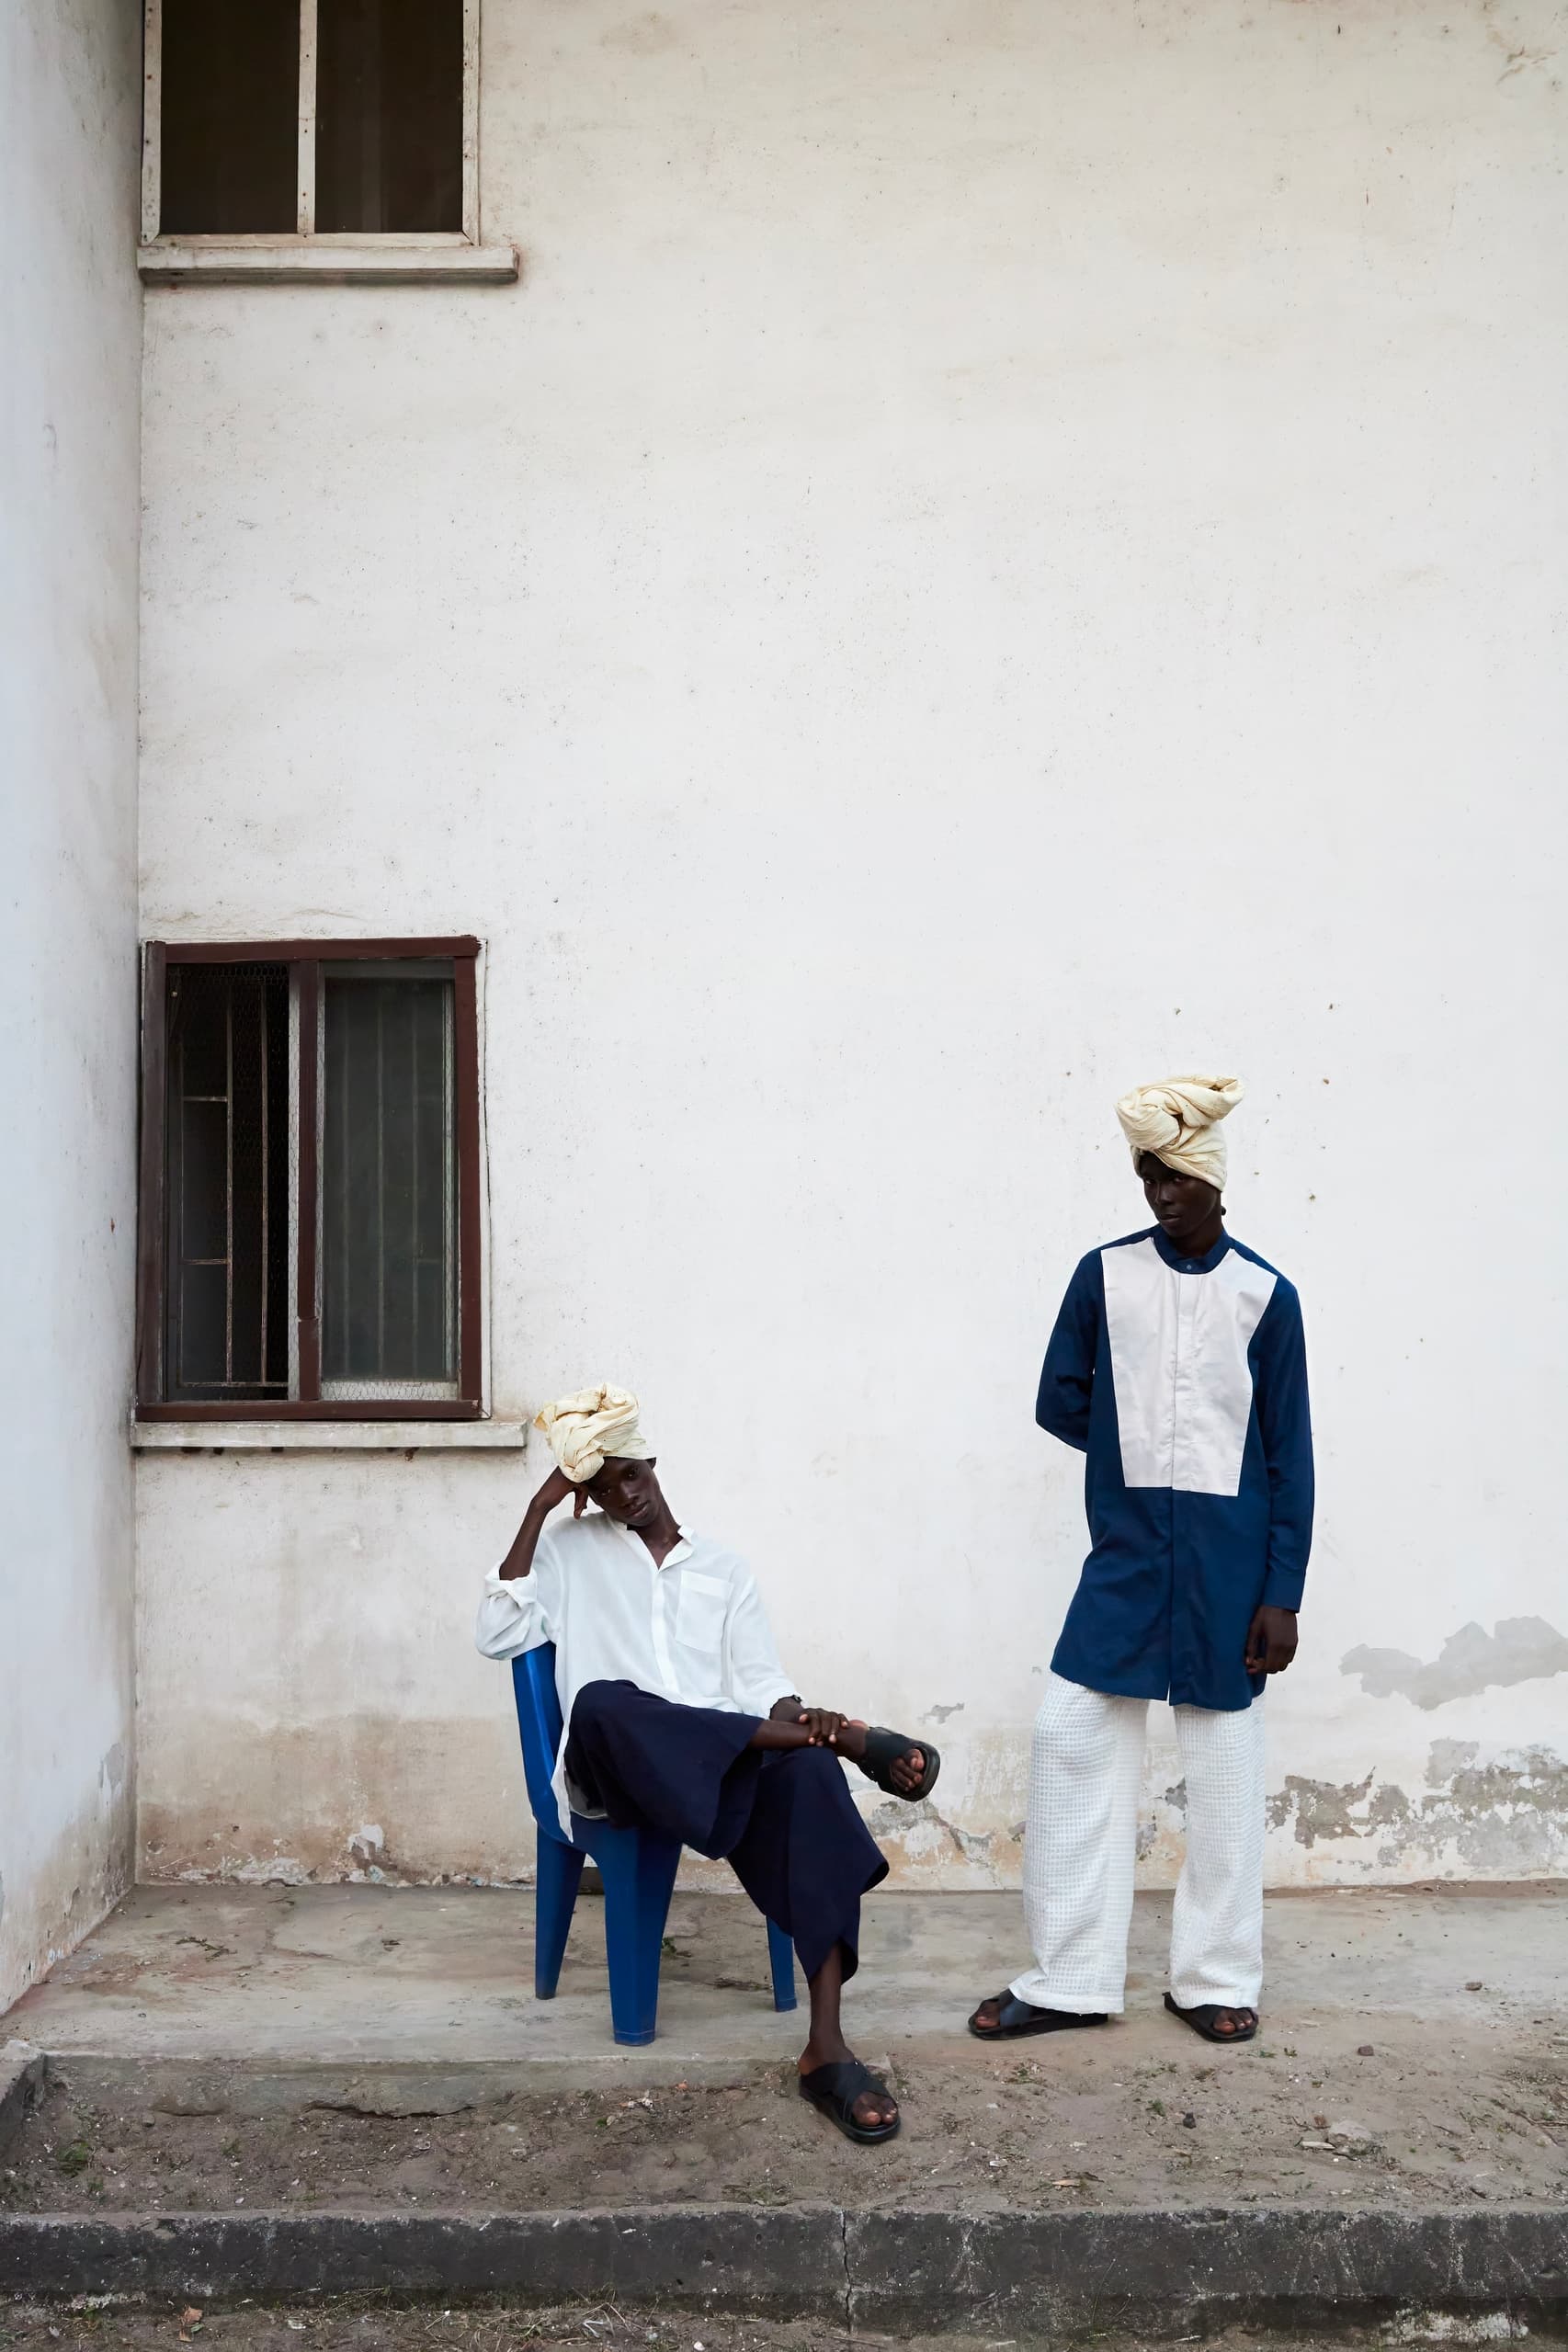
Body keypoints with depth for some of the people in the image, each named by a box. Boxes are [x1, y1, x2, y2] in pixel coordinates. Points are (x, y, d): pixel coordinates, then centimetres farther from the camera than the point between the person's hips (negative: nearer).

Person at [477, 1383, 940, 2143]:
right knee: (602, 1701, -40)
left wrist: (797, 1718, -11)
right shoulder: (569, 1550, 16)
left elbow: (761, 1689, 13)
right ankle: (843, 1736, -32)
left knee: (808, 1775, -34)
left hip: (730, 1760, 2)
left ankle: (826, 2049, -38)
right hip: (617, 1769, -2)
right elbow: (496, 1636, 1)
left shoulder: (724, 1569, 21)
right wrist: (538, 1509, 2)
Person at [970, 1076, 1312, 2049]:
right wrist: (1140, 1454, 2)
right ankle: (1070, 1978, 8)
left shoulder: (1266, 1294, -1)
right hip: (1126, 1549, 1)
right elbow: (1060, 1403, 7)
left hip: (1229, 1559, -1)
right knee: (1073, 1740, -2)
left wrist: (1283, 1593, -4)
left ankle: (1217, 1978, 19)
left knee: (1227, 1765, 5)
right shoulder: (1106, 1274, 2)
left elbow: (1289, 1454, -1)